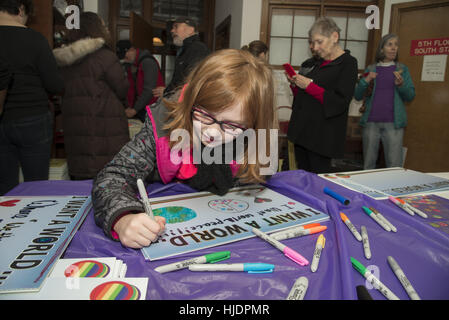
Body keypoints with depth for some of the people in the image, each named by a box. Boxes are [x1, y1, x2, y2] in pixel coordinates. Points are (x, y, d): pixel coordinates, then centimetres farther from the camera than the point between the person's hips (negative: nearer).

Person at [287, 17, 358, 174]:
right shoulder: (320, 63, 16)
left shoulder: (348, 63, -6)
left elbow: (340, 103, -16)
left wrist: (309, 85, -17)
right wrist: (297, 83, 4)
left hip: (322, 136, -7)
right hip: (302, 132, 8)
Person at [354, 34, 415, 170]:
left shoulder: (402, 69, 11)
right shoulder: (370, 69, 11)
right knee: (368, 164, 6)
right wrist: (365, 81, -10)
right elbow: (357, 96, 7)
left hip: (393, 123, 0)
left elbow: (410, 96, 7)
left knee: (394, 166, -4)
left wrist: (401, 84, -12)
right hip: (371, 122, 1)